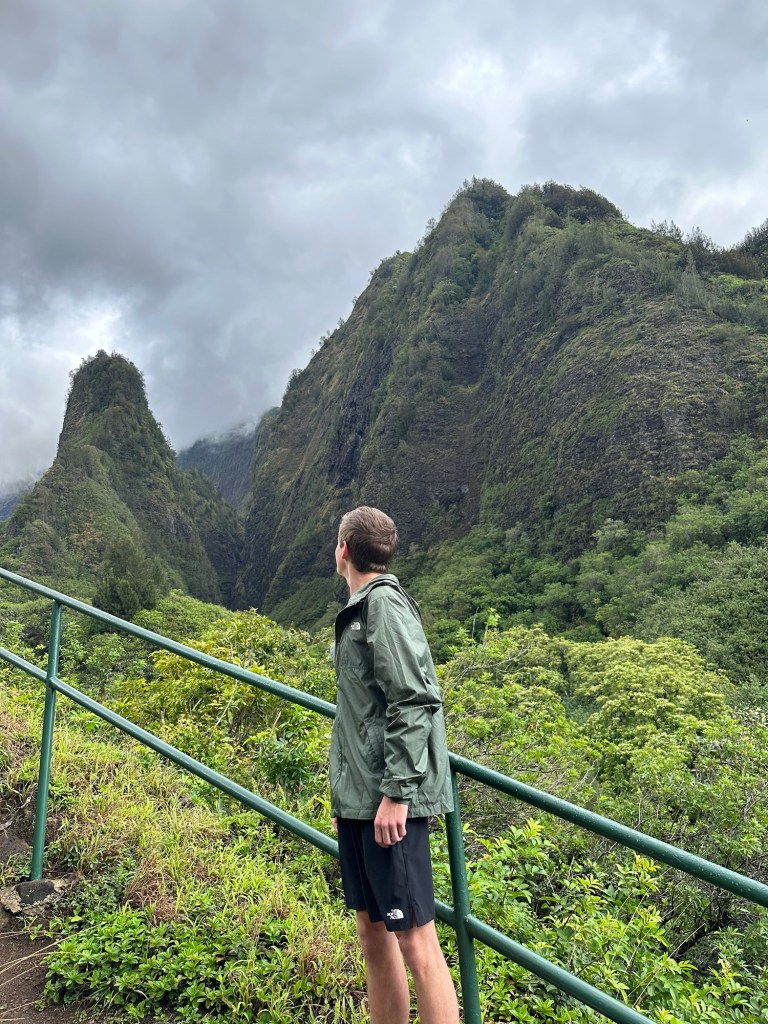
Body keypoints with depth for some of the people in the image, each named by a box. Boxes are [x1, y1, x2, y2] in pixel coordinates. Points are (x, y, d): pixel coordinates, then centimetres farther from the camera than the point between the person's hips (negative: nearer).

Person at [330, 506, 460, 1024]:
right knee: (373, 930, 17)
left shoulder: (384, 603, -13)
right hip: (359, 800, 9)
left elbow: (415, 701, -19)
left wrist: (396, 792, -20)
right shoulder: (361, 609, 14)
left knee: (415, 938, -1)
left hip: (389, 801, -9)